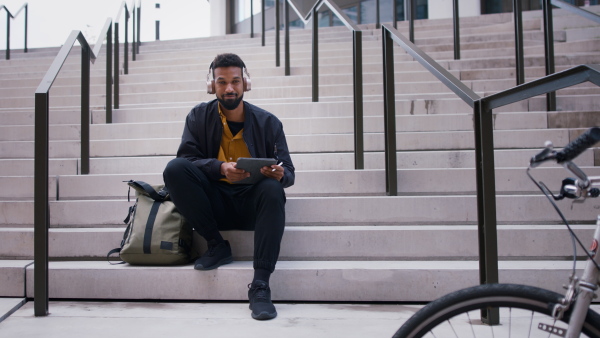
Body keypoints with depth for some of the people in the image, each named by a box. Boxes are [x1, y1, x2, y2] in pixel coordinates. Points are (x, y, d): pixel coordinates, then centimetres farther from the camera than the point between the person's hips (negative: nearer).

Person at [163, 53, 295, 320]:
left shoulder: (268, 122, 3)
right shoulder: (198, 117, 6)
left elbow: (288, 174, 1)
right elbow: (187, 157, -8)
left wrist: (279, 174, -25)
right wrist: (221, 168, -27)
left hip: (251, 204, -1)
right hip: (215, 203, 1)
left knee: (272, 189, -34)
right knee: (174, 169, -22)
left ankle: (260, 286, -36)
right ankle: (216, 246, -13)